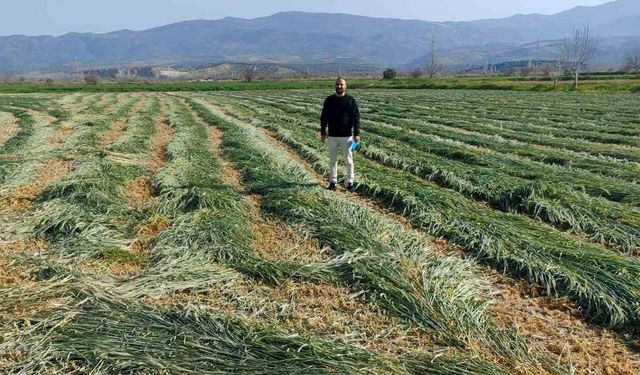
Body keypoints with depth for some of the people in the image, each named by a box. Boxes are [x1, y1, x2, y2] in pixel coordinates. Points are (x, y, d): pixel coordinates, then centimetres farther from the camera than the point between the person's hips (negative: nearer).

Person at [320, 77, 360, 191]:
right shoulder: (329, 100, 6)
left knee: (349, 160, 4)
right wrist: (322, 132, 7)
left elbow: (356, 117, -2)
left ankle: (349, 182, 14)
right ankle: (333, 182, 16)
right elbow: (324, 117, 10)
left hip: (347, 136, -2)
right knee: (332, 160, 7)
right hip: (332, 136, 2)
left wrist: (357, 133, -8)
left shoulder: (350, 100, 0)